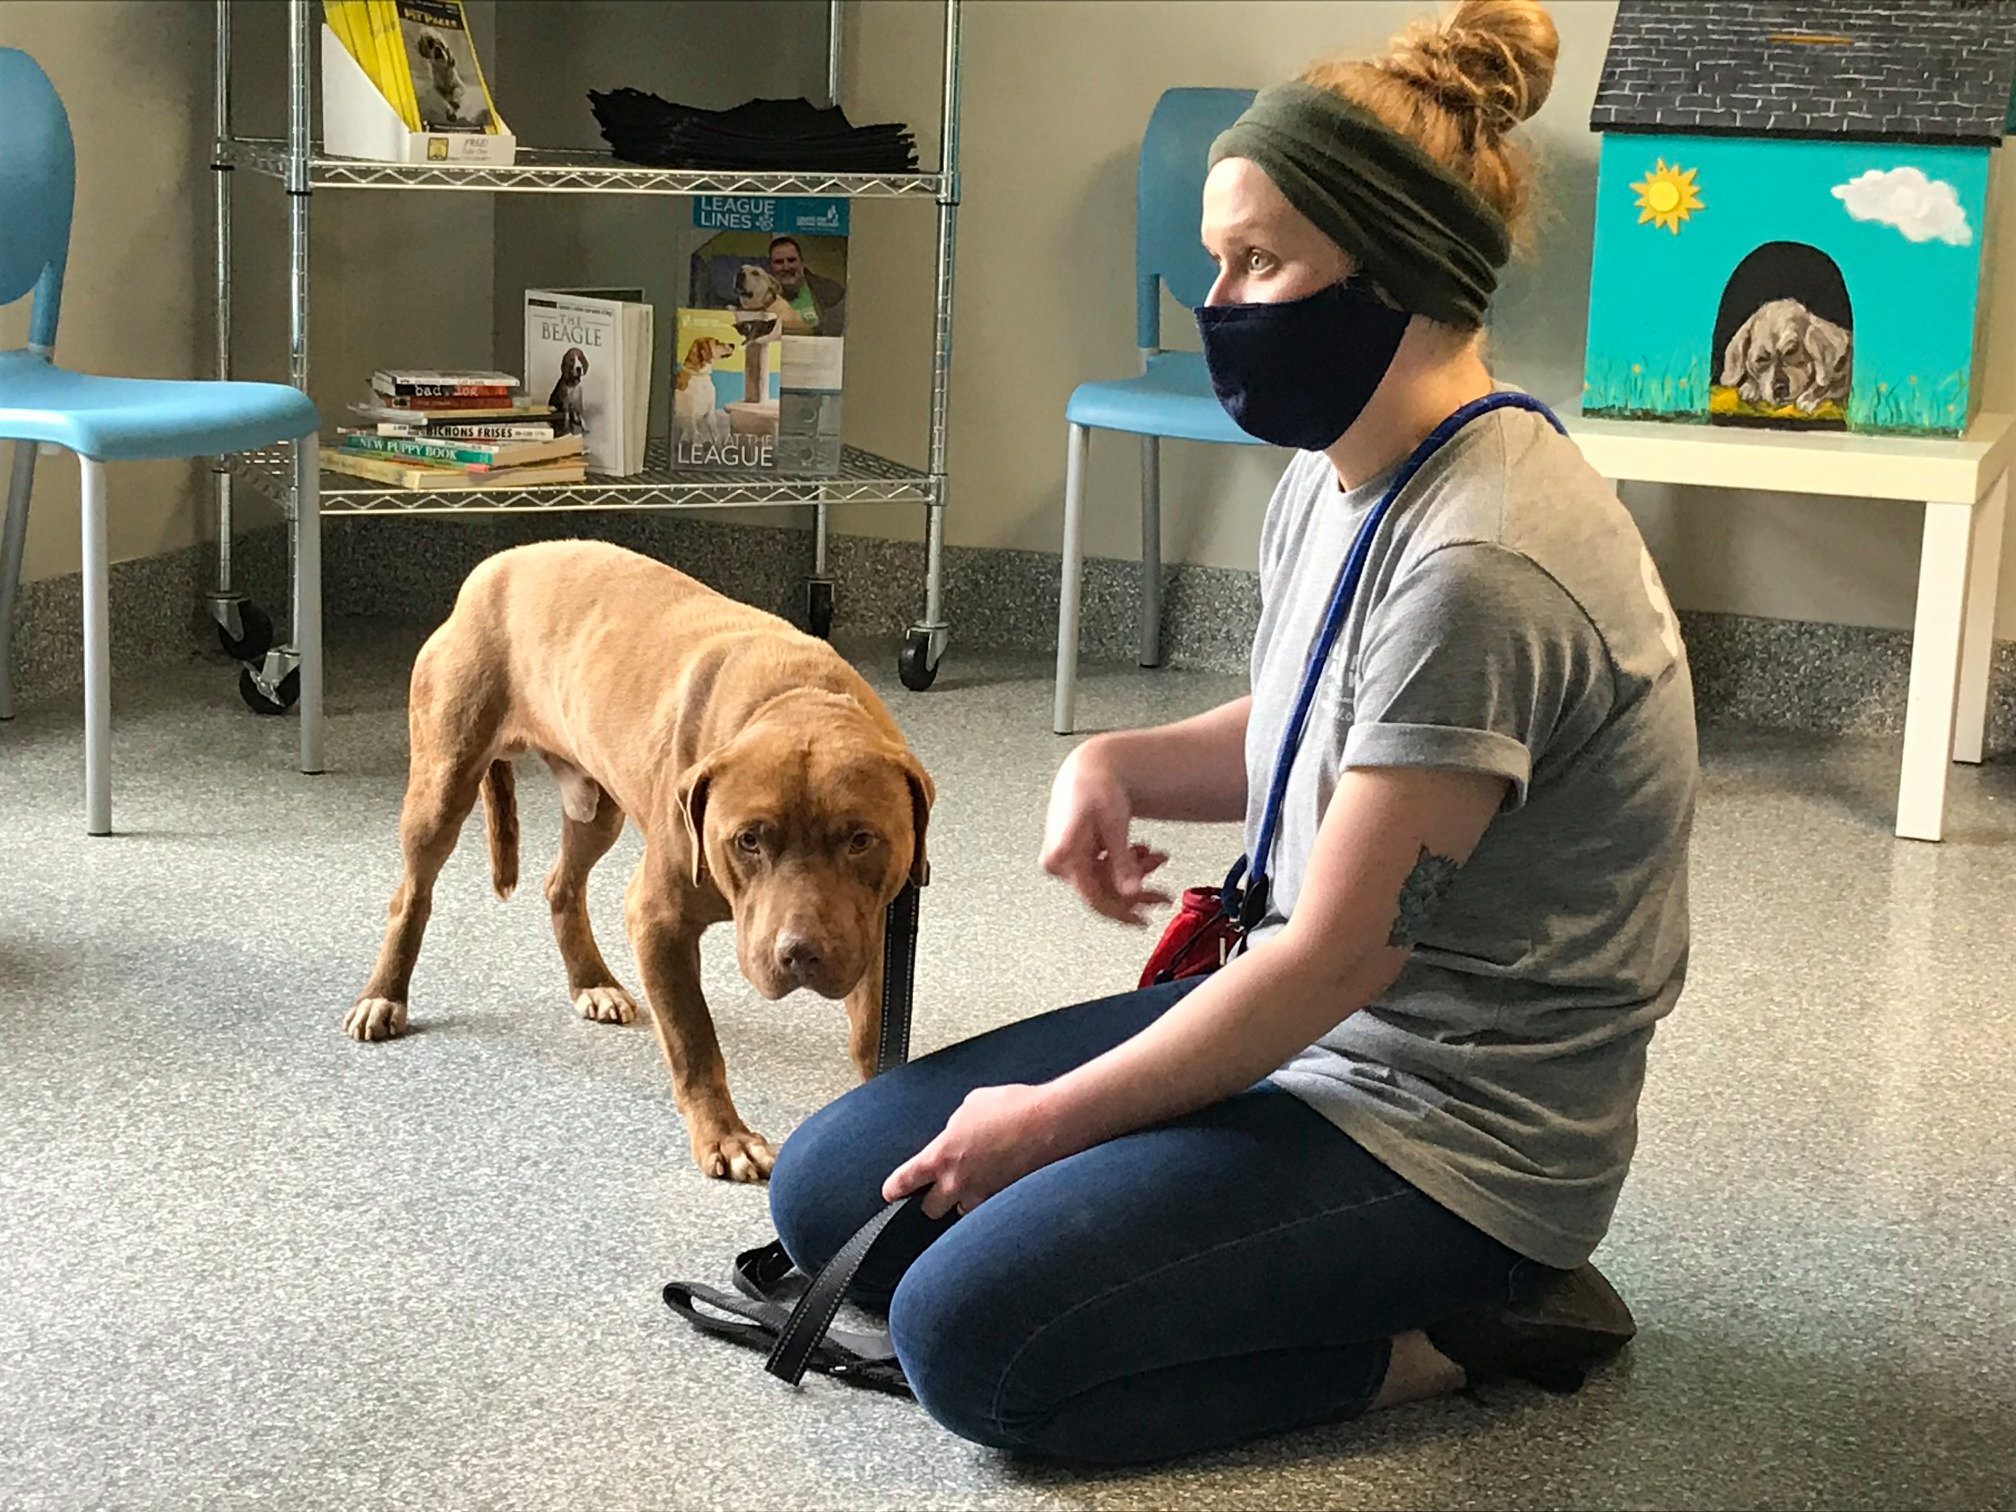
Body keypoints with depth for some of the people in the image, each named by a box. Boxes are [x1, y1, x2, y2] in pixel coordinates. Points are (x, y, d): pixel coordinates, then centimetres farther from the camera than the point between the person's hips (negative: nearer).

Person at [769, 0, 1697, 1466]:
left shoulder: (1478, 565, -26)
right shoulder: (1333, 483, 5)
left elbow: (1341, 956, -23)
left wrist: (1049, 1120, -13)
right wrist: (1118, 762, -1)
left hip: (1448, 1119, -10)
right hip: (1308, 1021, 10)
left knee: (971, 1335, -22)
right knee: (833, 1192, 6)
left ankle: (1457, 1332, -5)